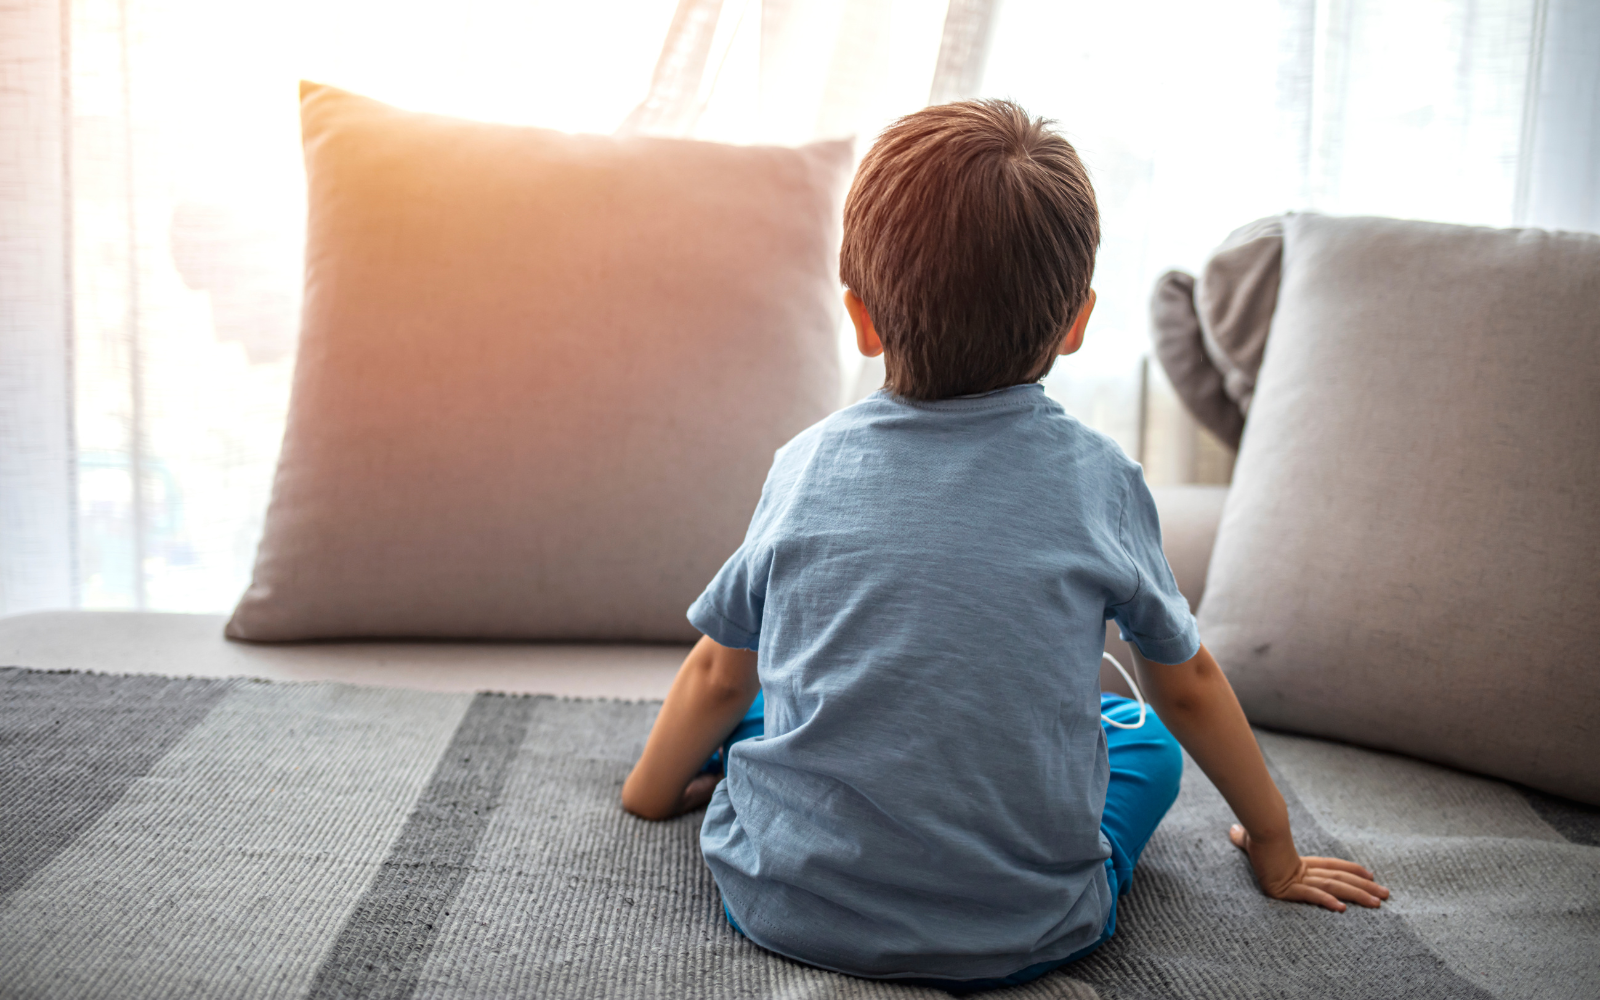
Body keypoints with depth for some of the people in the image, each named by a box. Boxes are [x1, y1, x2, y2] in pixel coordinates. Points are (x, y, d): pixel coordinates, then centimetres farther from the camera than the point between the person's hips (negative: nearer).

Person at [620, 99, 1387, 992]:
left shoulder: (808, 466, -4)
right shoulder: (1099, 478, -6)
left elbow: (721, 674, 9)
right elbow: (1186, 685, 8)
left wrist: (653, 789, 29)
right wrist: (1275, 850, 25)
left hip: (783, 907, 3)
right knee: (1147, 734, 23)